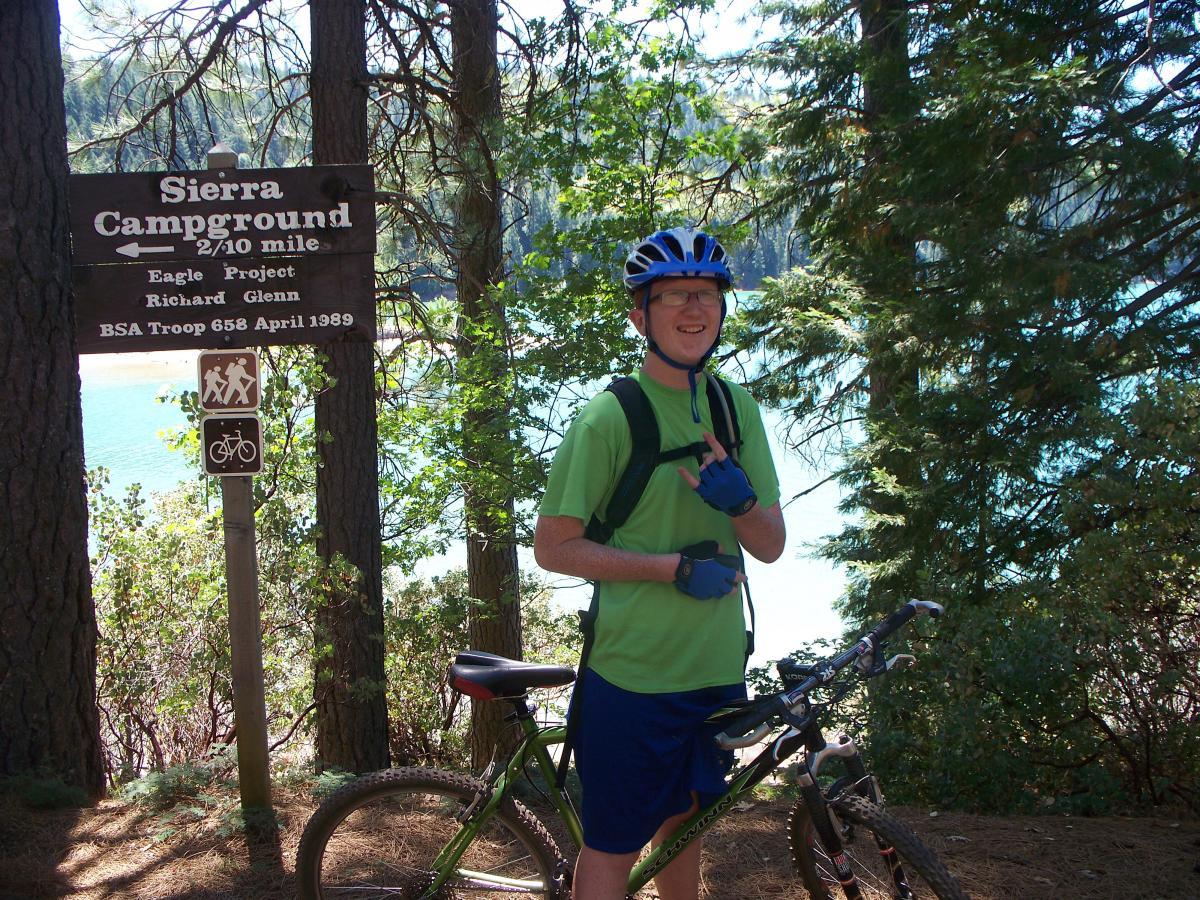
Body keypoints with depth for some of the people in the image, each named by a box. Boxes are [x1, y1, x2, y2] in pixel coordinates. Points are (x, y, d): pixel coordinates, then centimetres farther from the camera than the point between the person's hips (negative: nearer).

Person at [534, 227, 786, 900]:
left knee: (683, 822, 22)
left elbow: (771, 545, 3)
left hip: (717, 668, 6)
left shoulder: (737, 409, 3)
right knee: (614, 844, 6)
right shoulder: (610, 416, -14)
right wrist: (674, 566, -20)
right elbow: (554, 547, -12)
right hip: (633, 673, -5)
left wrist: (740, 501, -19)